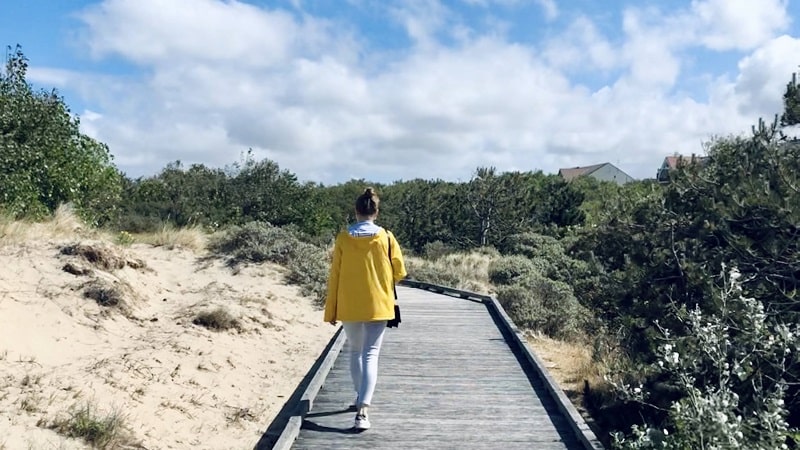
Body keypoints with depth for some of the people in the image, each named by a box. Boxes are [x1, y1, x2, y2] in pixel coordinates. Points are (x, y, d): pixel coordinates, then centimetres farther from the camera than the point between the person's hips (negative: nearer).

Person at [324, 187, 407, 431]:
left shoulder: (343, 238, -5)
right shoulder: (386, 237, -6)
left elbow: (334, 276, -2)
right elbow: (399, 273, 0)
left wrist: (331, 311, 5)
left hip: (349, 307, 1)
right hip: (377, 306, -1)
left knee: (354, 352, 20)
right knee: (370, 355, -1)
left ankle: (361, 398, 35)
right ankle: (362, 409, -13)